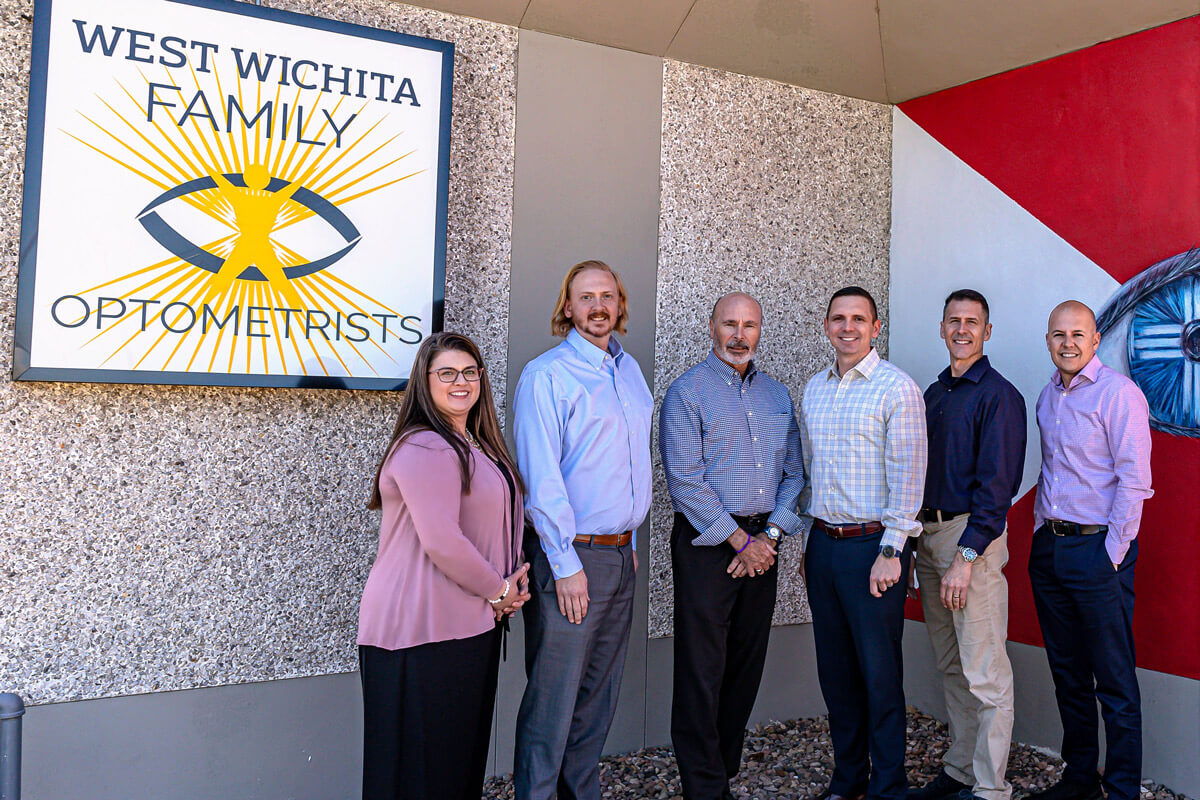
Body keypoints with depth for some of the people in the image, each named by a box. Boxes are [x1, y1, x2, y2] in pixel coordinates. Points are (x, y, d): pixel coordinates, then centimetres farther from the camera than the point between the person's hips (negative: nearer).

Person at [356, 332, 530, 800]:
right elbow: (441, 541, -23)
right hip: (423, 628, -9)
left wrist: (509, 585, 9)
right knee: (420, 761, 1)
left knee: (464, 750, 16)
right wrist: (497, 590, -10)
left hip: (471, 624, 9)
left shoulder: (476, 446, 16)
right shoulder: (424, 448, -16)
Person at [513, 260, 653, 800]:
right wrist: (566, 564, -16)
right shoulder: (546, 375, -9)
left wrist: (629, 542, 17)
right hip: (569, 556, -7)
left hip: (620, 554, 7)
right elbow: (541, 478, -14)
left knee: (599, 692, 15)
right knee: (554, 694, -1)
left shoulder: (629, 370, 14)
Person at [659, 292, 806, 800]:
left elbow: (793, 472, 12)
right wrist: (739, 541, -11)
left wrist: (770, 534, -2)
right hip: (706, 544, -5)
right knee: (702, 670, -2)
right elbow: (685, 480, -12)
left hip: (762, 543, 6)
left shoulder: (777, 395, 14)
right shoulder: (687, 392, -5)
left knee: (747, 664, 11)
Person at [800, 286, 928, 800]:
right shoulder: (814, 389, 13)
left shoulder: (896, 387, -7)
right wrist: (810, 541, 15)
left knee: (879, 671, 1)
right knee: (835, 669, 13)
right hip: (823, 542, 6)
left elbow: (907, 476, -11)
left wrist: (890, 551, -15)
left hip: (873, 543, -6)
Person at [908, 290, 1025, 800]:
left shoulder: (998, 395, -8)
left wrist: (966, 556, -20)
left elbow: (997, 484, -15)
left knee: (984, 673, -2)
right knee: (950, 666, 16)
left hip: (973, 535, -8)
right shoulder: (933, 393, 15)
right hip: (928, 533, 8)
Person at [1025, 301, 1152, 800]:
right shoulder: (1047, 397, 13)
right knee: (1067, 674, 15)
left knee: (1115, 684, 0)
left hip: (1097, 548, -7)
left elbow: (1134, 480, -13)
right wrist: (1042, 532, 12)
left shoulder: (1119, 393, -10)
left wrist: (1112, 554, -14)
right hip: (1048, 548, 7)